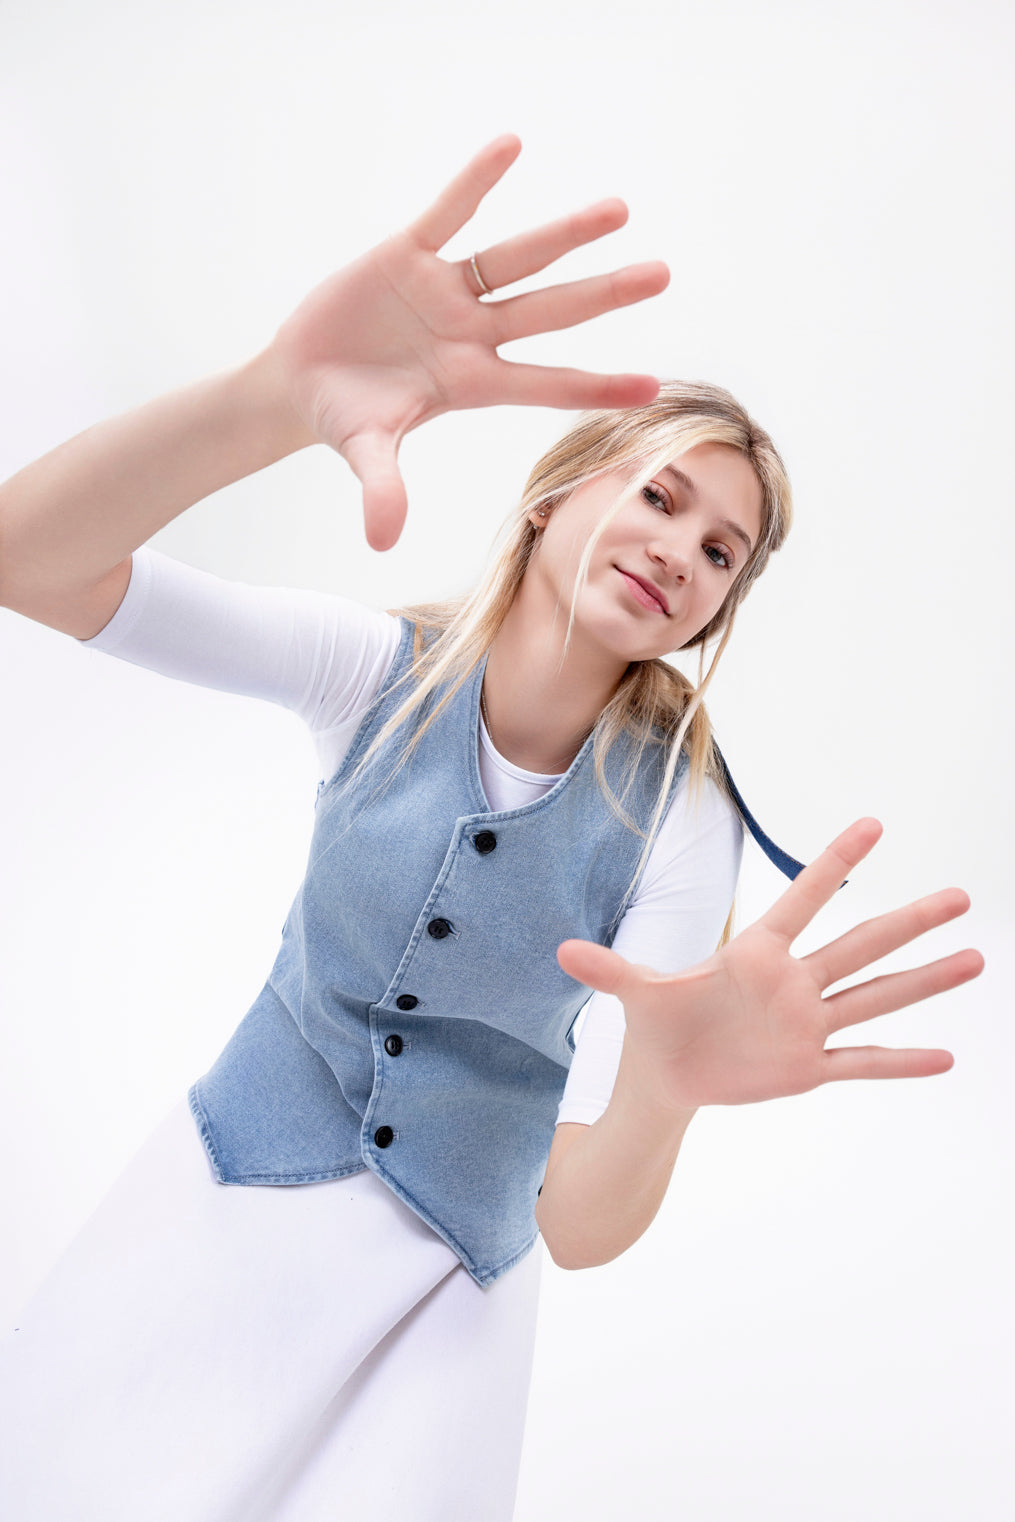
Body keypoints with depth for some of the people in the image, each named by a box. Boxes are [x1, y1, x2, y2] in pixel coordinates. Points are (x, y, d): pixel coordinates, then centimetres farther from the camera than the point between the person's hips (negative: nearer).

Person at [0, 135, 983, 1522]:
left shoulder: (678, 824, -19)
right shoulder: (381, 674, -15)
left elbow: (581, 1227, -21)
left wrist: (664, 1084, -45)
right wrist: (278, 397, -45)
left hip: (444, 1281, -1)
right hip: (225, 1193, 1)